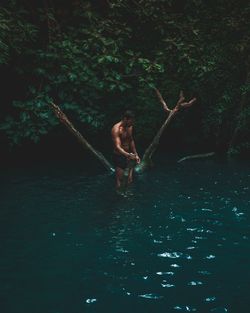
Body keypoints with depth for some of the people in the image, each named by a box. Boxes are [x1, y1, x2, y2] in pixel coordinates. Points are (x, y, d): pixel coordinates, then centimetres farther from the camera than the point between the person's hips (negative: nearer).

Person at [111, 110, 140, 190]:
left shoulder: (129, 127, 4)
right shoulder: (116, 129, -21)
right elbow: (117, 147, -32)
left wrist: (136, 154, 20)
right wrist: (128, 155, -47)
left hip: (128, 156, 7)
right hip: (119, 157, -7)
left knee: (130, 180, 10)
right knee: (120, 180, -2)